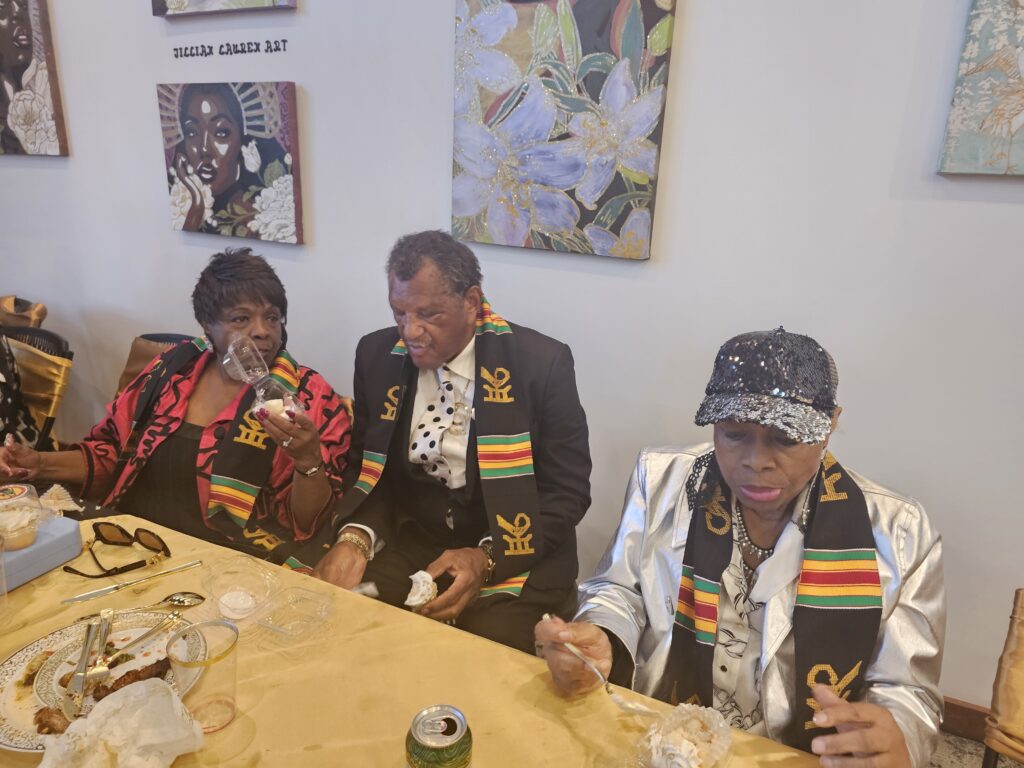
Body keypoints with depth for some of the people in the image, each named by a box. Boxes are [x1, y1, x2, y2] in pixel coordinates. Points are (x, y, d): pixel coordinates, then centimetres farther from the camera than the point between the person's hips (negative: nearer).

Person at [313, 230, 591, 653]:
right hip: (410, 543, 4)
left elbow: (567, 490, -9)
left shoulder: (541, 362, -13)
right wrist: (357, 536, -13)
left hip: (515, 555, -3)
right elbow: (367, 467, 8)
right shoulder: (376, 355, -1)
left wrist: (488, 557, -21)